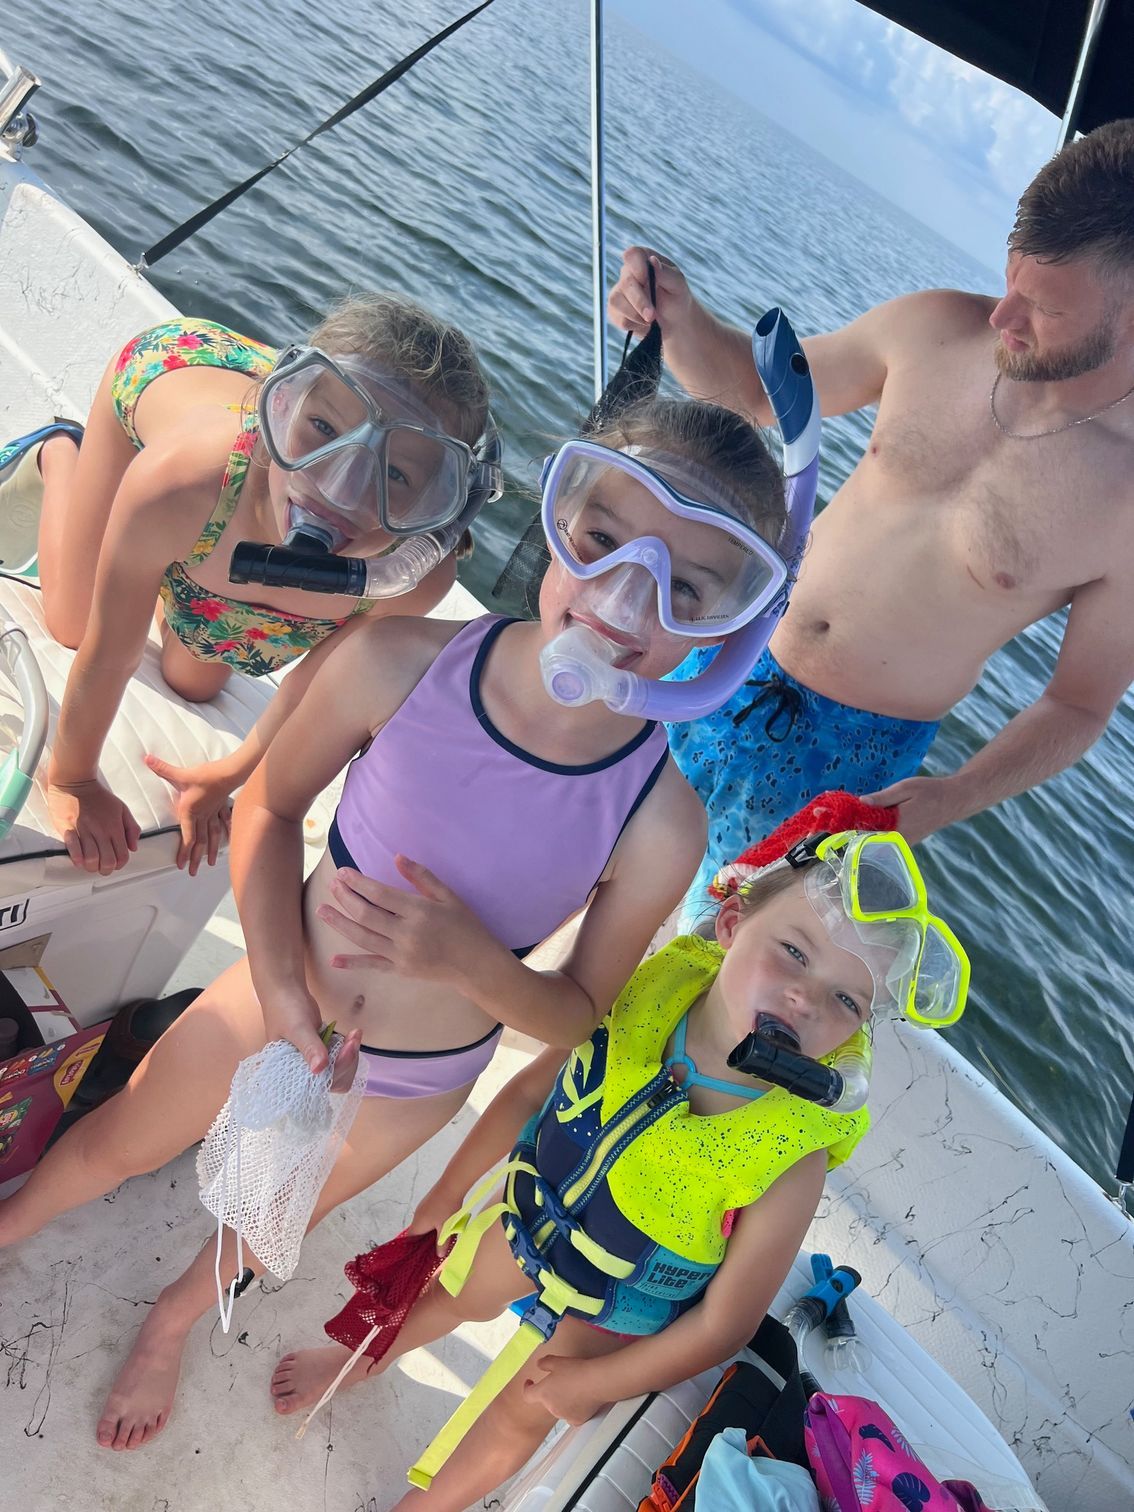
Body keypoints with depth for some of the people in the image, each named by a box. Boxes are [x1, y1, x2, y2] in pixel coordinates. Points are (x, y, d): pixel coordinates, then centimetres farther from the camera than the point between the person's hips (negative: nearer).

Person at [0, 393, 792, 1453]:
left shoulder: (659, 826, -30)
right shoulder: (400, 662, -29)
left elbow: (581, 1013, -13)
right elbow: (269, 806, -11)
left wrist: (471, 961, -32)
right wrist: (280, 986, -21)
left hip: (415, 1086, 0)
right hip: (278, 998, 1)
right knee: (115, 1143, 27)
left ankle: (175, 1315, 68)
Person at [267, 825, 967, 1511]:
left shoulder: (795, 1153, -37)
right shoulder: (650, 994, -30)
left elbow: (723, 1323, -23)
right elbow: (529, 1093, -12)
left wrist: (591, 1384, -11)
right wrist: (446, 1196, 1)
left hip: (615, 1313, -2)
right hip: (530, 1215, 3)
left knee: (517, 1420, 20)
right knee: (446, 1294, 30)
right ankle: (366, 1358, 65)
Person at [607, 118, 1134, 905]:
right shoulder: (934, 329, -12)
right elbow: (757, 387, 3)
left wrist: (953, 798, -23)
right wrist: (680, 318, -17)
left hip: (863, 746, -3)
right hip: (739, 656, 3)